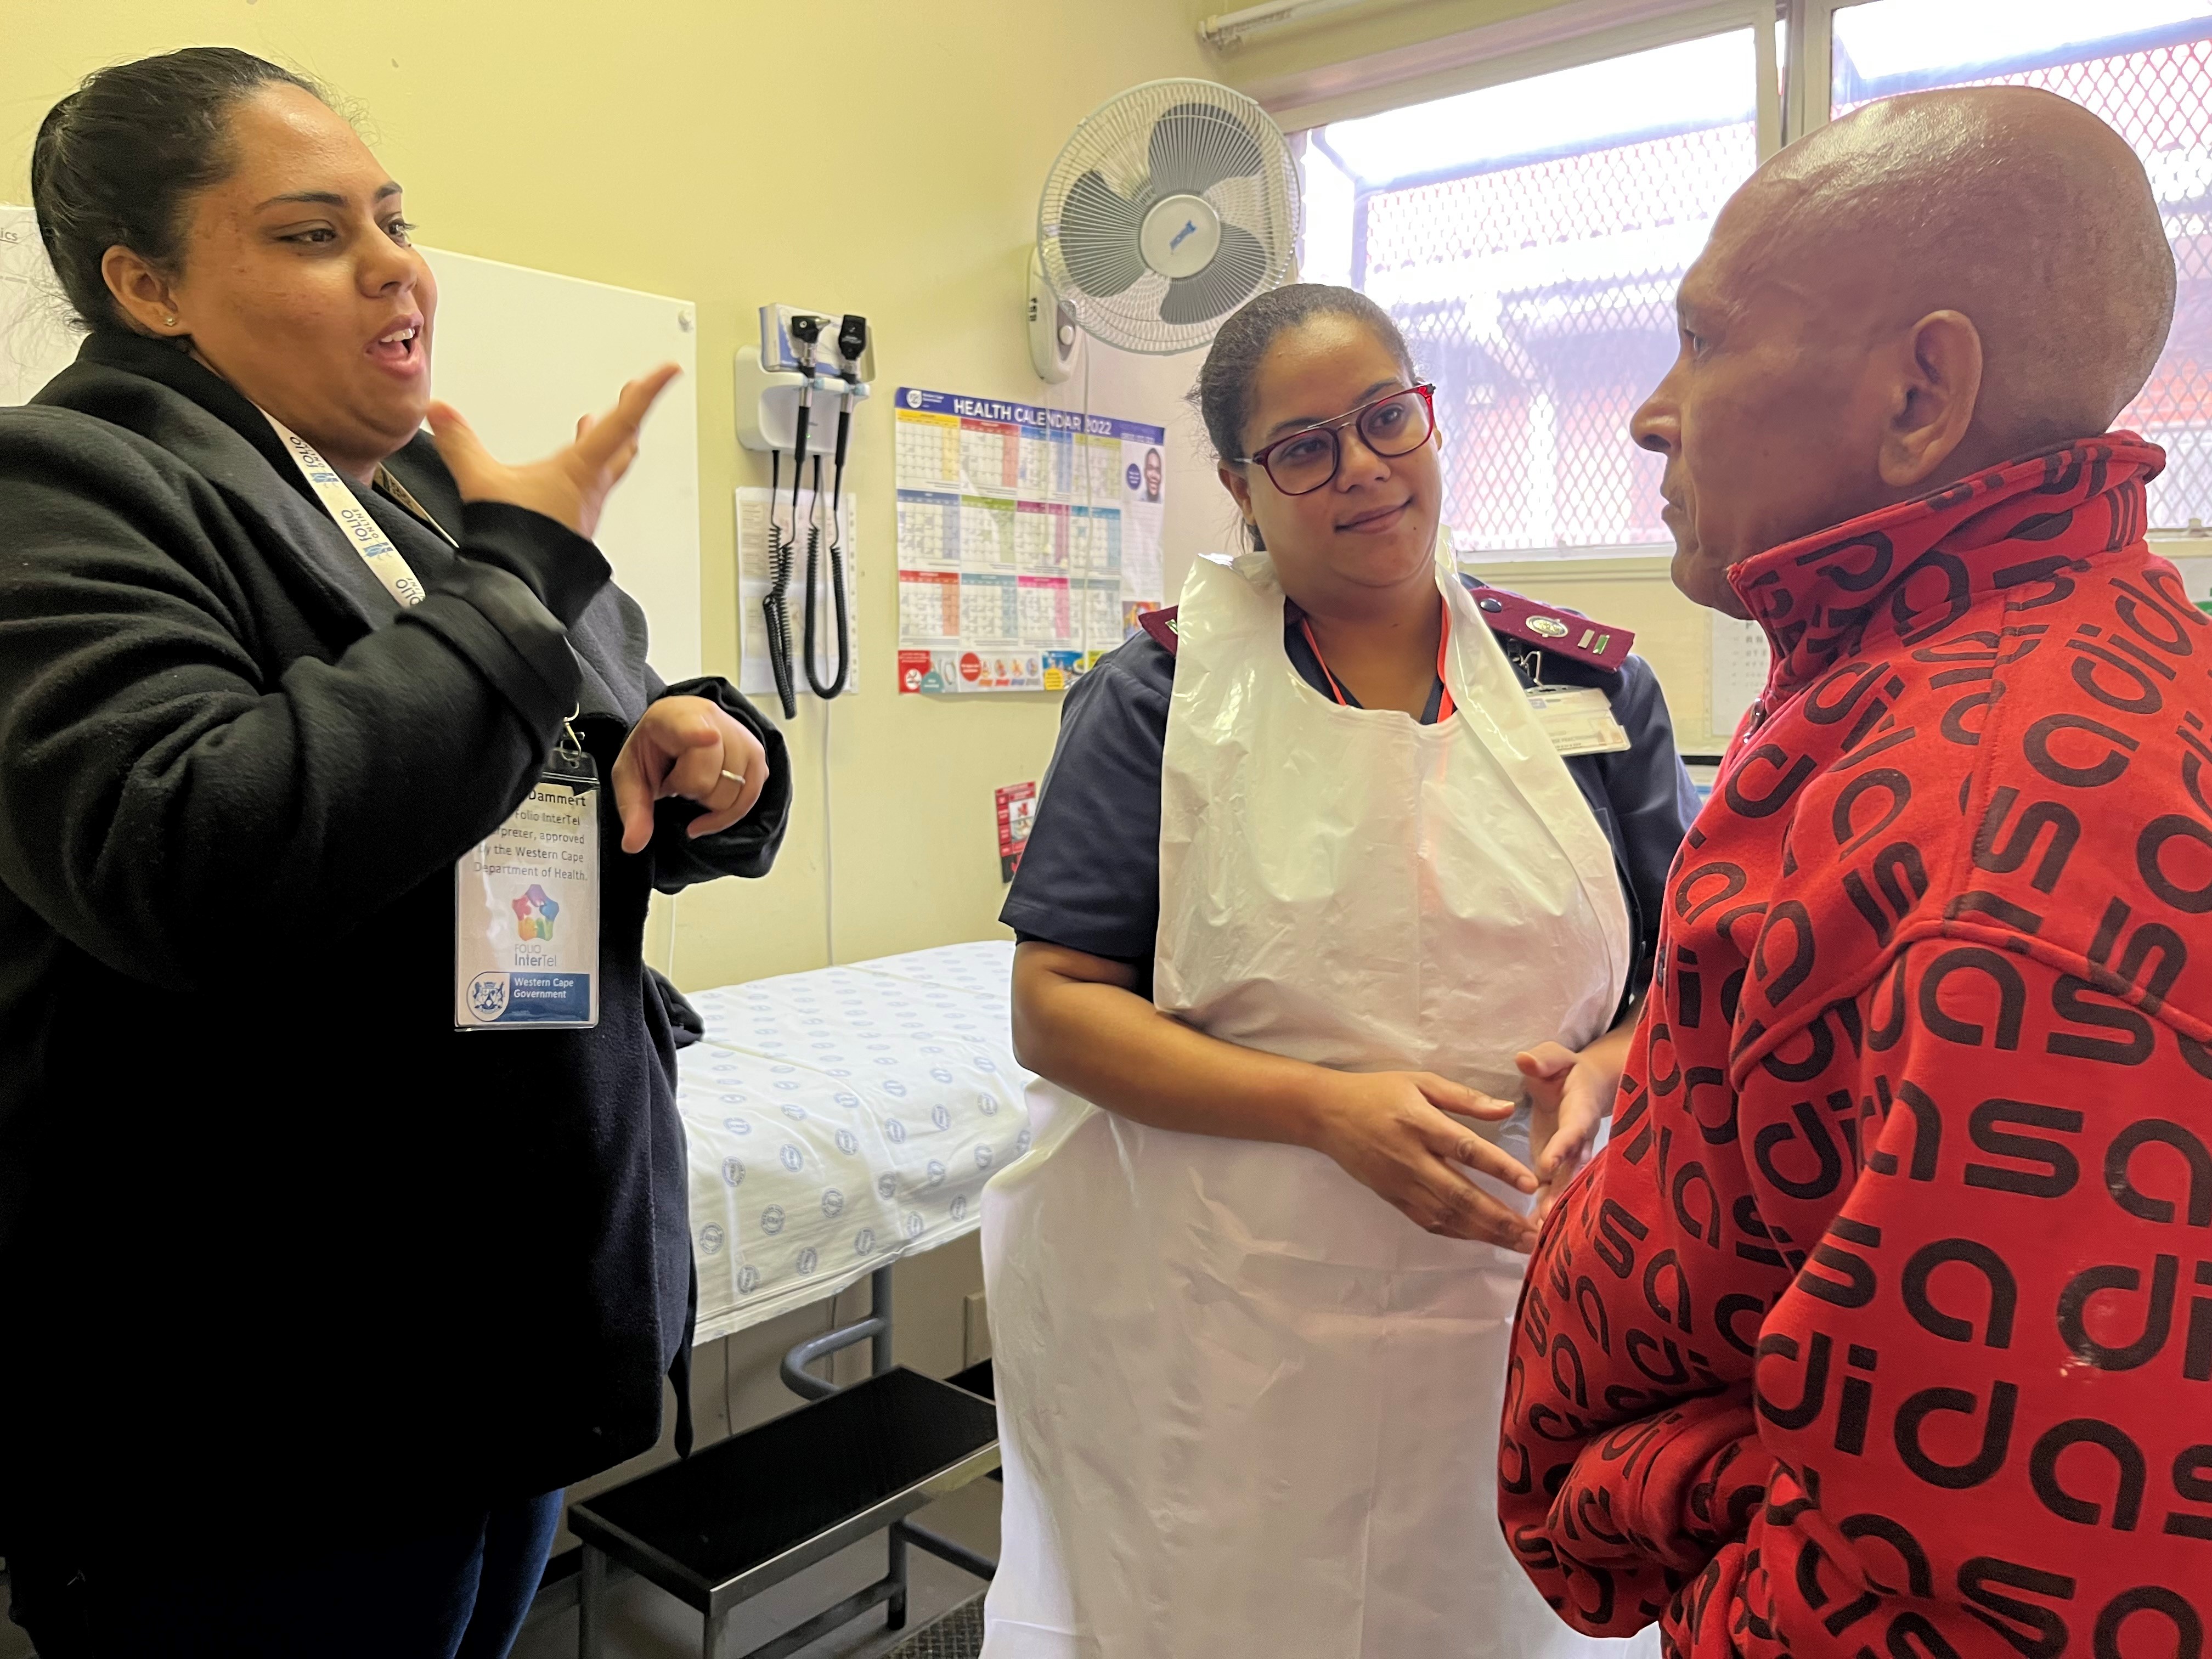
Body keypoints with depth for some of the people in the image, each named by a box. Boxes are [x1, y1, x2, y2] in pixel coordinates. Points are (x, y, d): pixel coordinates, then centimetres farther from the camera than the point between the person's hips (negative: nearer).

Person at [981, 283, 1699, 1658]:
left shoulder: (1590, 690, 4)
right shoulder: (1164, 696, -3)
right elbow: (1055, 1012, -8)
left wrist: (1604, 1073, -15)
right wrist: (1329, 1105, -20)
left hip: (1505, 1311, 3)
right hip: (1206, 1334, -2)